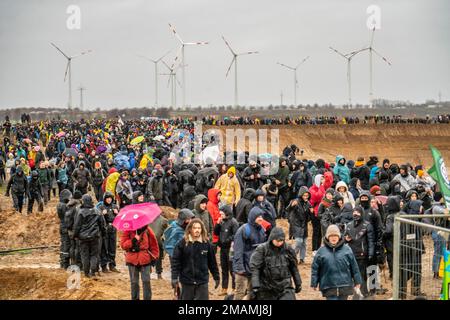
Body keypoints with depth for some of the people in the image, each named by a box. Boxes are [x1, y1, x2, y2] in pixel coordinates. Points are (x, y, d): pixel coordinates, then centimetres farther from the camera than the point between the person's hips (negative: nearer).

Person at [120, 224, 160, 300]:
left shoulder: (147, 230, 1)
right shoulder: (128, 231, -1)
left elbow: (154, 244, 9)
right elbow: (123, 245, -7)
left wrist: (154, 257, 5)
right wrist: (133, 241, -20)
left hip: (145, 260, 0)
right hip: (132, 260, 0)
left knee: (146, 281, -3)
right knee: (134, 282, 8)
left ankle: (147, 298, 5)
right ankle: (135, 298, 18)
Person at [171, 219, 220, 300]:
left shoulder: (207, 244, 1)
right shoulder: (182, 243, -5)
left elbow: (212, 262, 8)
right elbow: (175, 261, -5)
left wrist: (216, 277, 11)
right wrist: (174, 278, -11)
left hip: (202, 281, 1)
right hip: (187, 281, -1)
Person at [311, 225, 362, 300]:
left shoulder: (346, 249, 3)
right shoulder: (321, 251, 0)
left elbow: (354, 266, 8)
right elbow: (315, 268, 5)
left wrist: (357, 281, 9)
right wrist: (314, 283, 3)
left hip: (345, 287, 2)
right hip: (329, 288, -2)